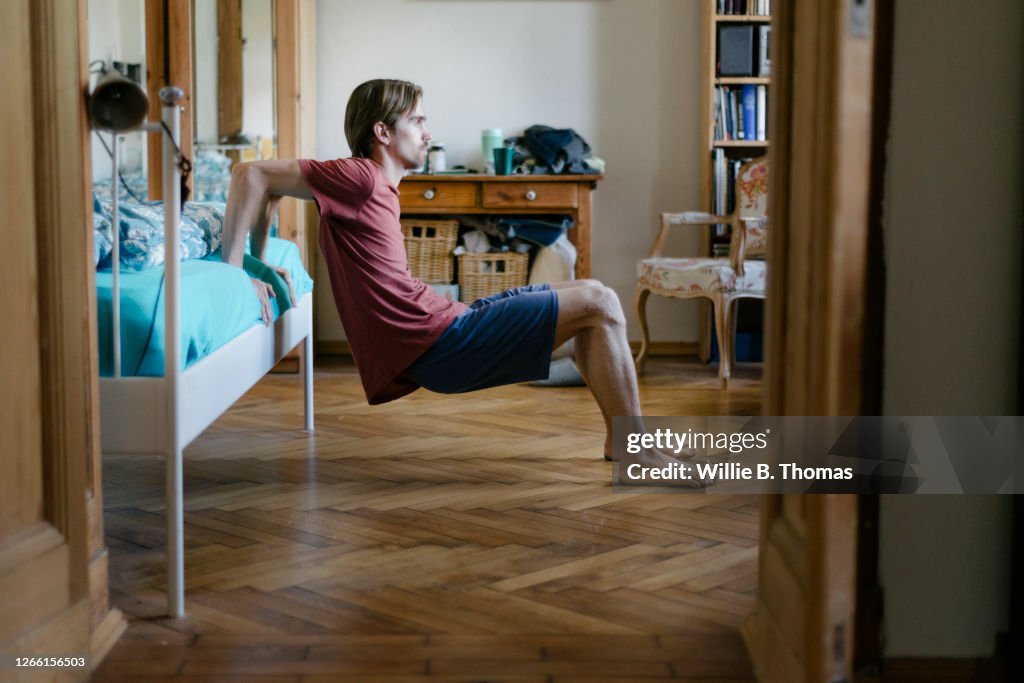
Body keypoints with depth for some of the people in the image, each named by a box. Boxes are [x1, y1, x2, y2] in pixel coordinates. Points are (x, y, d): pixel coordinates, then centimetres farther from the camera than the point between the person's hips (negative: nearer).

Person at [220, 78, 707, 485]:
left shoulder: (377, 186, 15)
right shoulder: (361, 178, -11)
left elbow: (270, 189, 25)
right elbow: (251, 174, -17)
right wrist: (234, 271, -19)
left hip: (441, 322, 10)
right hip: (437, 344, -10)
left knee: (589, 297, 17)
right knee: (599, 304, -8)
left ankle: (618, 438, 17)